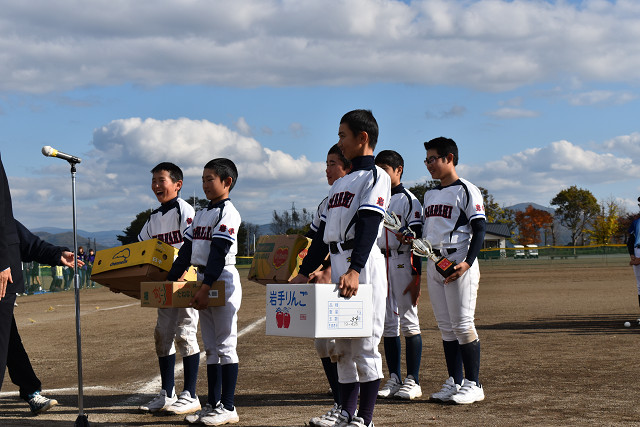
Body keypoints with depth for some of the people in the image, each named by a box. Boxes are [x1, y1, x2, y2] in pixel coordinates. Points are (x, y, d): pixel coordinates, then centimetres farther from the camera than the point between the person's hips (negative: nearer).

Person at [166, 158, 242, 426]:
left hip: (223, 280, -9)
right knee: (210, 347, 10)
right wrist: (169, 281, 14)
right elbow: (187, 251, 19)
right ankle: (212, 404, 15)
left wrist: (206, 286, -26)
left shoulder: (228, 213, -10)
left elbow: (219, 253, -19)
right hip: (204, 282, 9)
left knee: (225, 345, -5)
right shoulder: (201, 214, 17)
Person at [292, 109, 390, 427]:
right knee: (342, 347, 10)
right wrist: (305, 272, 19)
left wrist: (354, 271, -31)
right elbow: (324, 232, 23)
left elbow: (368, 226, -19)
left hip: (363, 270, -8)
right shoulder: (340, 183, 22)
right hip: (337, 271, 8)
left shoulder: (375, 177, -5)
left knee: (364, 346, -5)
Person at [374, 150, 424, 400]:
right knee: (387, 323, 7)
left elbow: (417, 240, -9)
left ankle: (413, 381, 1)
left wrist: (416, 278, -15)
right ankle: (394, 380, 13)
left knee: (409, 322, -4)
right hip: (378, 264, 6)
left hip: (402, 264, -6)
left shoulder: (409, 200, -4)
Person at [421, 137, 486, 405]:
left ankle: (473, 384, -1)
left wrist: (467, 263, -22)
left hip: (458, 263, -8)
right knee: (445, 326, 9)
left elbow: (479, 229, -11)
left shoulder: (466, 191, -5)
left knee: (463, 325, -7)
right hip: (433, 263, 8)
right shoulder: (430, 195, 19)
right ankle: (454, 382, 15)